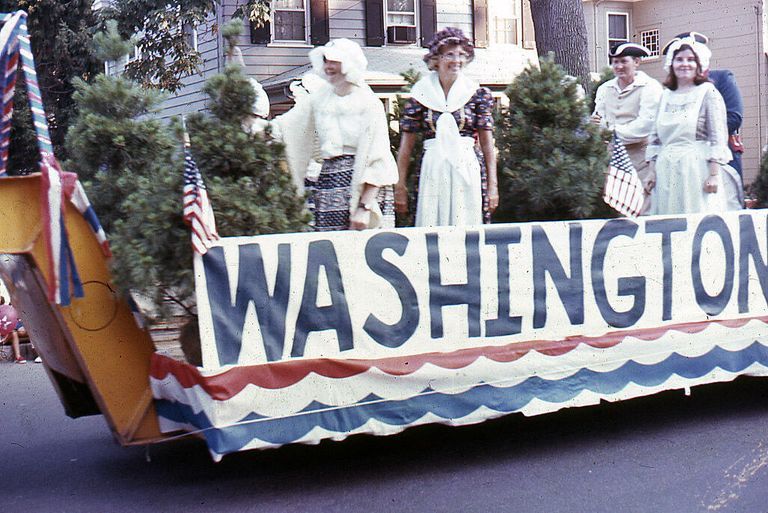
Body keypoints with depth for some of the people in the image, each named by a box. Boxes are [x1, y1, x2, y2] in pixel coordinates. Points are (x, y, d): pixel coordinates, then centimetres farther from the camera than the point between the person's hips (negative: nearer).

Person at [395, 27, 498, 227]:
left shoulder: (477, 94, 5)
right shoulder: (421, 94, 4)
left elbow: (487, 144, 6)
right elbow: (406, 146, 6)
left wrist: (492, 185, 1)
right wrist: (400, 187, 2)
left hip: (469, 171, 0)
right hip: (432, 172, 0)